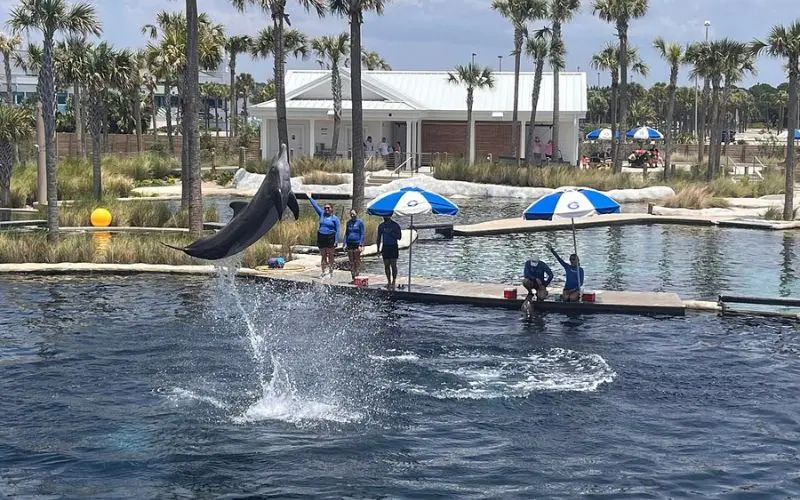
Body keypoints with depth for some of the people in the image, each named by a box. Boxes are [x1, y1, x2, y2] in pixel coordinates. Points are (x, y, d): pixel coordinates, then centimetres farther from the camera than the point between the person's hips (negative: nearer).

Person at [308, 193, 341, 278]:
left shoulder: (335, 218, -1)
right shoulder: (322, 214, 9)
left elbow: (337, 230, -4)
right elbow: (315, 206, 12)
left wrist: (336, 241, -10)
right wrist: (310, 198, 11)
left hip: (330, 238, -4)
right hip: (321, 237, 4)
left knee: (330, 256, 1)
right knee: (323, 256, 7)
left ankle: (330, 271, 7)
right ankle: (323, 271, 11)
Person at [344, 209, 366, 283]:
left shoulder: (360, 222, -1)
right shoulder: (348, 222, 12)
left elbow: (362, 234, -4)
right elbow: (346, 233, 16)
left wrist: (361, 245, -12)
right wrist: (345, 243, 6)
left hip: (357, 244, -5)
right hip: (350, 244, 5)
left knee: (357, 262, -3)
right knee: (351, 262, 6)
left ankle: (357, 278, 0)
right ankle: (353, 278, 11)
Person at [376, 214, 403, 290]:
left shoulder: (395, 225, -3)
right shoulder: (381, 226, 8)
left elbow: (399, 237, -6)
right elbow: (379, 238, 13)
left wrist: (391, 233, -19)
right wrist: (378, 249, 7)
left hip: (393, 247, -4)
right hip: (385, 247, 4)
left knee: (393, 265, -6)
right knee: (386, 266, 5)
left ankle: (393, 282, -1)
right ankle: (389, 282, 12)